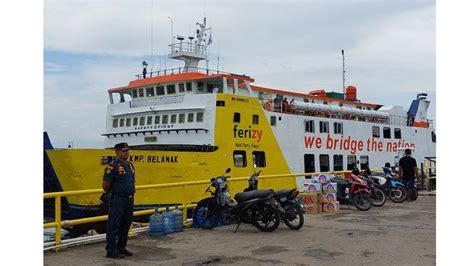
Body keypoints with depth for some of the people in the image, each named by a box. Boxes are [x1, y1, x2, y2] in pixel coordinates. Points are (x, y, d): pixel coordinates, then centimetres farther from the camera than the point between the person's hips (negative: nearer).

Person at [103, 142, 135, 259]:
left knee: (125, 225, 14)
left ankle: (121, 248, 26)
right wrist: (112, 195, 3)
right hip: (117, 200, -8)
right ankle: (111, 251, 7)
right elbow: (105, 185, -12)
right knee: (113, 225, 0)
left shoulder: (130, 165, 12)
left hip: (129, 200, 8)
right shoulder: (113, 166, -13)